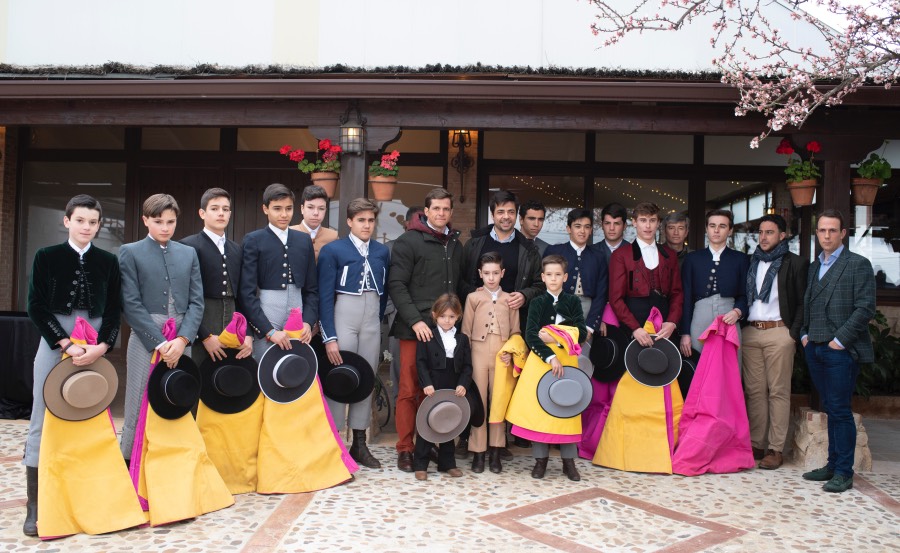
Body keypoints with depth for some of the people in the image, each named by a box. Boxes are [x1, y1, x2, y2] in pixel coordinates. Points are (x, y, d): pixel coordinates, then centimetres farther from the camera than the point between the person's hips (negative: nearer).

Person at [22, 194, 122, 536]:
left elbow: (114, 311, 5)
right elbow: (36, 307, -4)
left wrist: (101, 346, -11)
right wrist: (67, 344, -14)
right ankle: (35, 505, 6)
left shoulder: (108, 262, 6)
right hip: (54, 343, -1)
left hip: (94, 347, 1)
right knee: (43, 420, 0)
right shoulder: (46, 257, 2)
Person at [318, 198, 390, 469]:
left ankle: (359, 444, 19)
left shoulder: (382, 251, 7)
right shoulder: (333, 250, -5)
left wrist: (378, 319, 9)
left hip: (372, 322, 4)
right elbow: (325, 296, -8)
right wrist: (329, 337, -13)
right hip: (343, 317, -4)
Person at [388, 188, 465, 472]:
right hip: (415, 328, -5)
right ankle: (405, 449, 10)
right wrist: (415, 320, -16)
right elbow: (396, 285, -8)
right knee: (410, 390, 0)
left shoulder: (455, 244, 16)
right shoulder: (408, 241, -2)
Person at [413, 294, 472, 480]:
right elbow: (421, 362, -6)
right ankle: (420, 465, 8)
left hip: (453, 391, 4)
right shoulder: (427, 337, -1)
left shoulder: (462, 339, 8)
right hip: (432, 390, -3)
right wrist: (426, 384, -16)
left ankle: (447, 463, 23)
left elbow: (467, 366, 6)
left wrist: (463, 384, -8)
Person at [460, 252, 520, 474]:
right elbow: (466, 331, 5)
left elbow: (515, 331, 9)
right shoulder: (473, 298, 5)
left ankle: (495, 451, 12)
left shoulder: (509, 299, 8)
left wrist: (511, 351, -7)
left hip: (502, 354, 1)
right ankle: (478, 452, 8)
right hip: (478, 353, -1)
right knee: (478, 401, 1)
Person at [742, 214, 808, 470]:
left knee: (778, 391, -1)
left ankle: (776, 449, 5)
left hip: (779, 333, -4)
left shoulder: (795, 263, 2)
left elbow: (803, 303, 0)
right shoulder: (750, 262, 16)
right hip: (749, 332, 4)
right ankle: (755, 444, 13)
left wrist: (794, 334, -8)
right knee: (754, 390, 6)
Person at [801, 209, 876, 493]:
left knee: (840, 410, -4)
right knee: (831, 409, 12)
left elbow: (865, 308, -10)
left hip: (841, 350, -6)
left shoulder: (858, 264, -4)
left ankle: (844, 472, 5)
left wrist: (840, 339, -13)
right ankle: (833, 464, 20)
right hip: (815, 348, 6)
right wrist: (804, 334, 9)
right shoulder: (814, 266, 16)